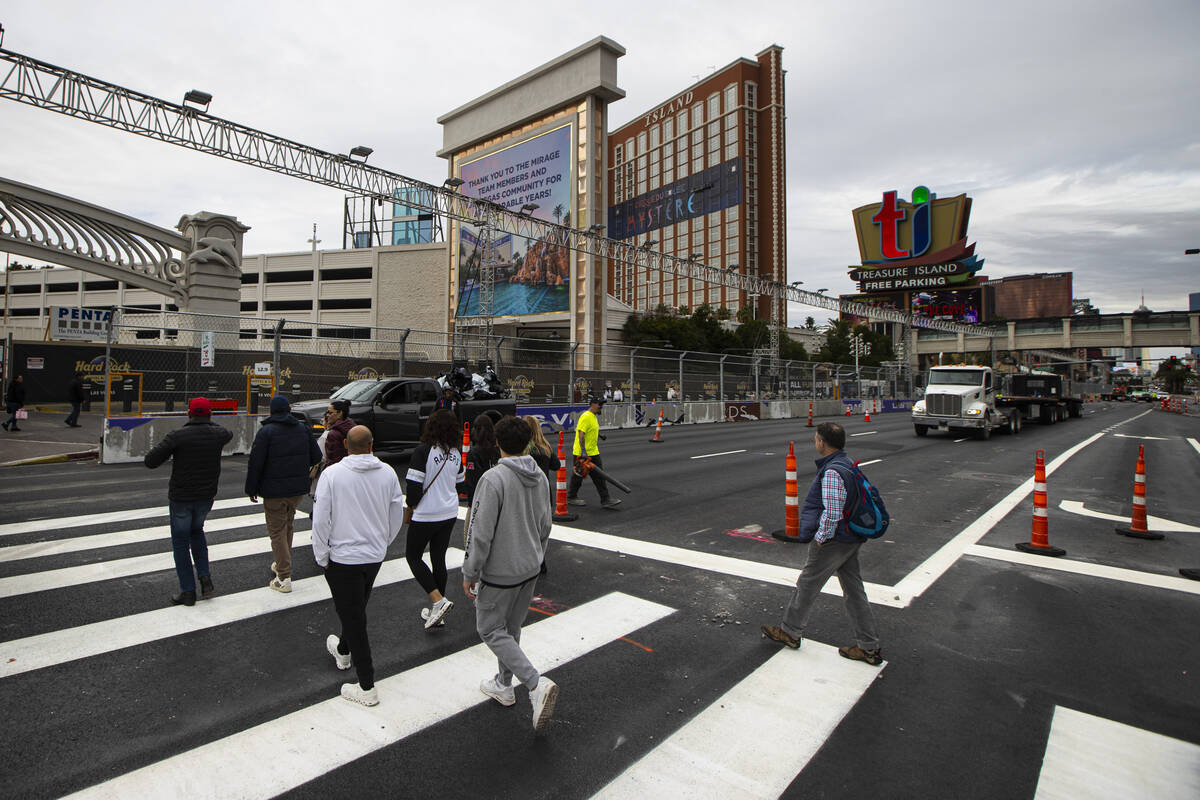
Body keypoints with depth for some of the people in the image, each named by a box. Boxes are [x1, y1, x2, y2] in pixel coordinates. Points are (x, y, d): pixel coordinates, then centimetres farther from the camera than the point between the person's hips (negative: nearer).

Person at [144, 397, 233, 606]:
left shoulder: (177, 436, -15)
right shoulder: (217, 434, -5)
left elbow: (150, 461, -16)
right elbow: (228, 435, 21)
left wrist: (165, 448, 2)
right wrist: (209, 423, 32)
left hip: (180, 497, -3)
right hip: (206, 496, 3)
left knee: (180, 541, 11)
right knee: (197, 531, 26)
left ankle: (188, 591, 14)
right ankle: (205, 577, 12)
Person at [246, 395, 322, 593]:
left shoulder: (266, 432, -10)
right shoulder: (303, 429, 4)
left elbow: (255, 464, -12)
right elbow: (316, 457, 8)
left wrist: (251, 489, -2)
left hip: (274, 491, -5)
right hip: (298, 489, 5)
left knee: (277, 531, 1)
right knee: (288, 525, 22)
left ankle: (284, 578, 1)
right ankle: (281, 564, 36)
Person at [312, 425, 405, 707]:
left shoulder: (332, 474, -15)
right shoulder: (388, 473, -5)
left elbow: (321, 520, -14)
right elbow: (397, 516, 3)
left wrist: (322, 557, -1)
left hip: (343, 558, -4)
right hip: (376, 556, 4)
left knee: (352, 616, 4)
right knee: (357, 610, 26)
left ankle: (367, 686, 10)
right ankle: (343, 651, 52)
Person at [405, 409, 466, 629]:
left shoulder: (423, 451, -17)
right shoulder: (456, 453, 0)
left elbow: (414, 485, -17)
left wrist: (409, 511, -3)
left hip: (426, 514, -6)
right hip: (450, 514, 6)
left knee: (413, 555, 11)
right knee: (439, 559, 15)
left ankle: (439, 601, -3)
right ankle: (436, 611, 24)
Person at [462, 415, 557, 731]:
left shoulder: (493, 479, -23)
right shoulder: (540, 478, 0)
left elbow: (480, 533, -22)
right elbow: (545, 527, 9)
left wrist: (470, 572, -10)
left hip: (499, 572, -7)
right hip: (529, 569, 7)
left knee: (491, 629, 7)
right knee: (511, 627, 22)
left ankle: (537, 683, -6)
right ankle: (504, 684, 36)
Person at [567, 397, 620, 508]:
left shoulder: (593, 417, 12)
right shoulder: (586, 417, -19)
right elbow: (581, 435, -25)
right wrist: (583, 452, -30)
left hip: (593, 453, 9)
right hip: (581, 453, -9)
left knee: (599, 476, 6)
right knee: (578, 476, 7)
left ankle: (606, 499, 7)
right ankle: (571, 497, 23)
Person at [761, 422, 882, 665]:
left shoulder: (832, 472, -24)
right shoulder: (848, 464, 8)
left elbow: (832, 513, -27)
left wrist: (820, 538, -15)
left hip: (832, 540, -9)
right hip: (851, 539, 9)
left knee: (806, 585, 7)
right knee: (853, 590, 14)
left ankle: (790, 632, 24)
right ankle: (869, 647, 21)